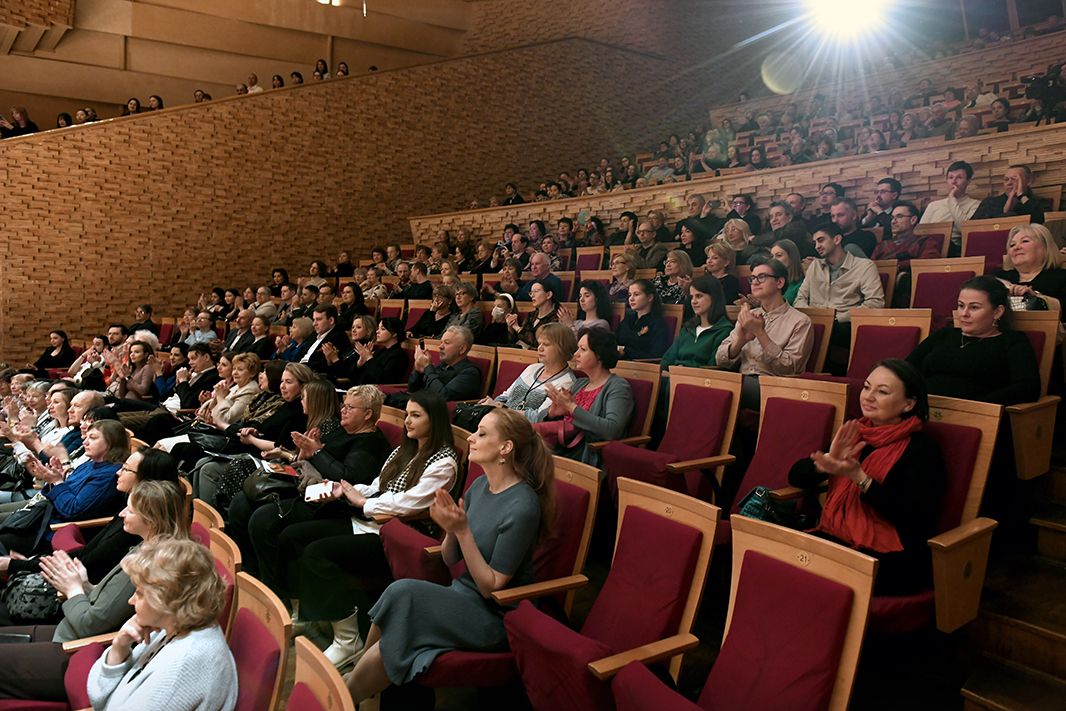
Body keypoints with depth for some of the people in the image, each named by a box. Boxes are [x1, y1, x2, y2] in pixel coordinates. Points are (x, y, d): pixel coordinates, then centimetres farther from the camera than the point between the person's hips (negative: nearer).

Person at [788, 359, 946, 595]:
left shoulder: (922, 448, -5)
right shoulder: (854, 433, 12)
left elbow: (915, 520, -17)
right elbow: (796, 476, 8)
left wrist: (859, 477, -22)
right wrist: (828, 460, -12)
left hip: (890, 560, -5)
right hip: (834, 539, 6)